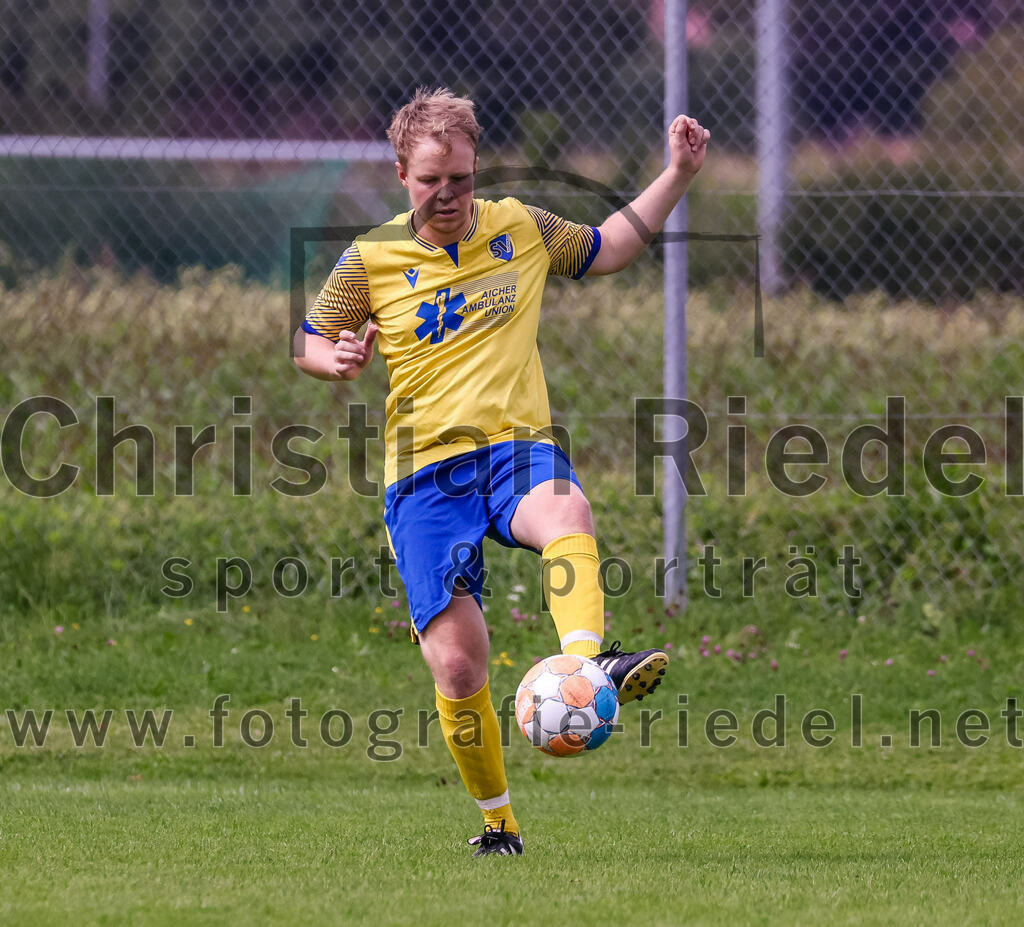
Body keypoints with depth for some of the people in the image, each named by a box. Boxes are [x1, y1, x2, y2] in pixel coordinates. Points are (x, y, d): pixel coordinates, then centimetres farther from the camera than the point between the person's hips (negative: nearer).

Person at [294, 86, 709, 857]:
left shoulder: (520, 229, 10)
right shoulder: (370, 259, 4)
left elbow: (607, 249, 27)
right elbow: (308, 343, 15)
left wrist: (679, 174, 19)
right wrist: (336, 359, -8)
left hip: (518, 445, 1)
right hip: (425, 470, -1)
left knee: (565, 509, -39)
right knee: (457, 665, -10)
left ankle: (589, 663, -61)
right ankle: (499, 824, 11)